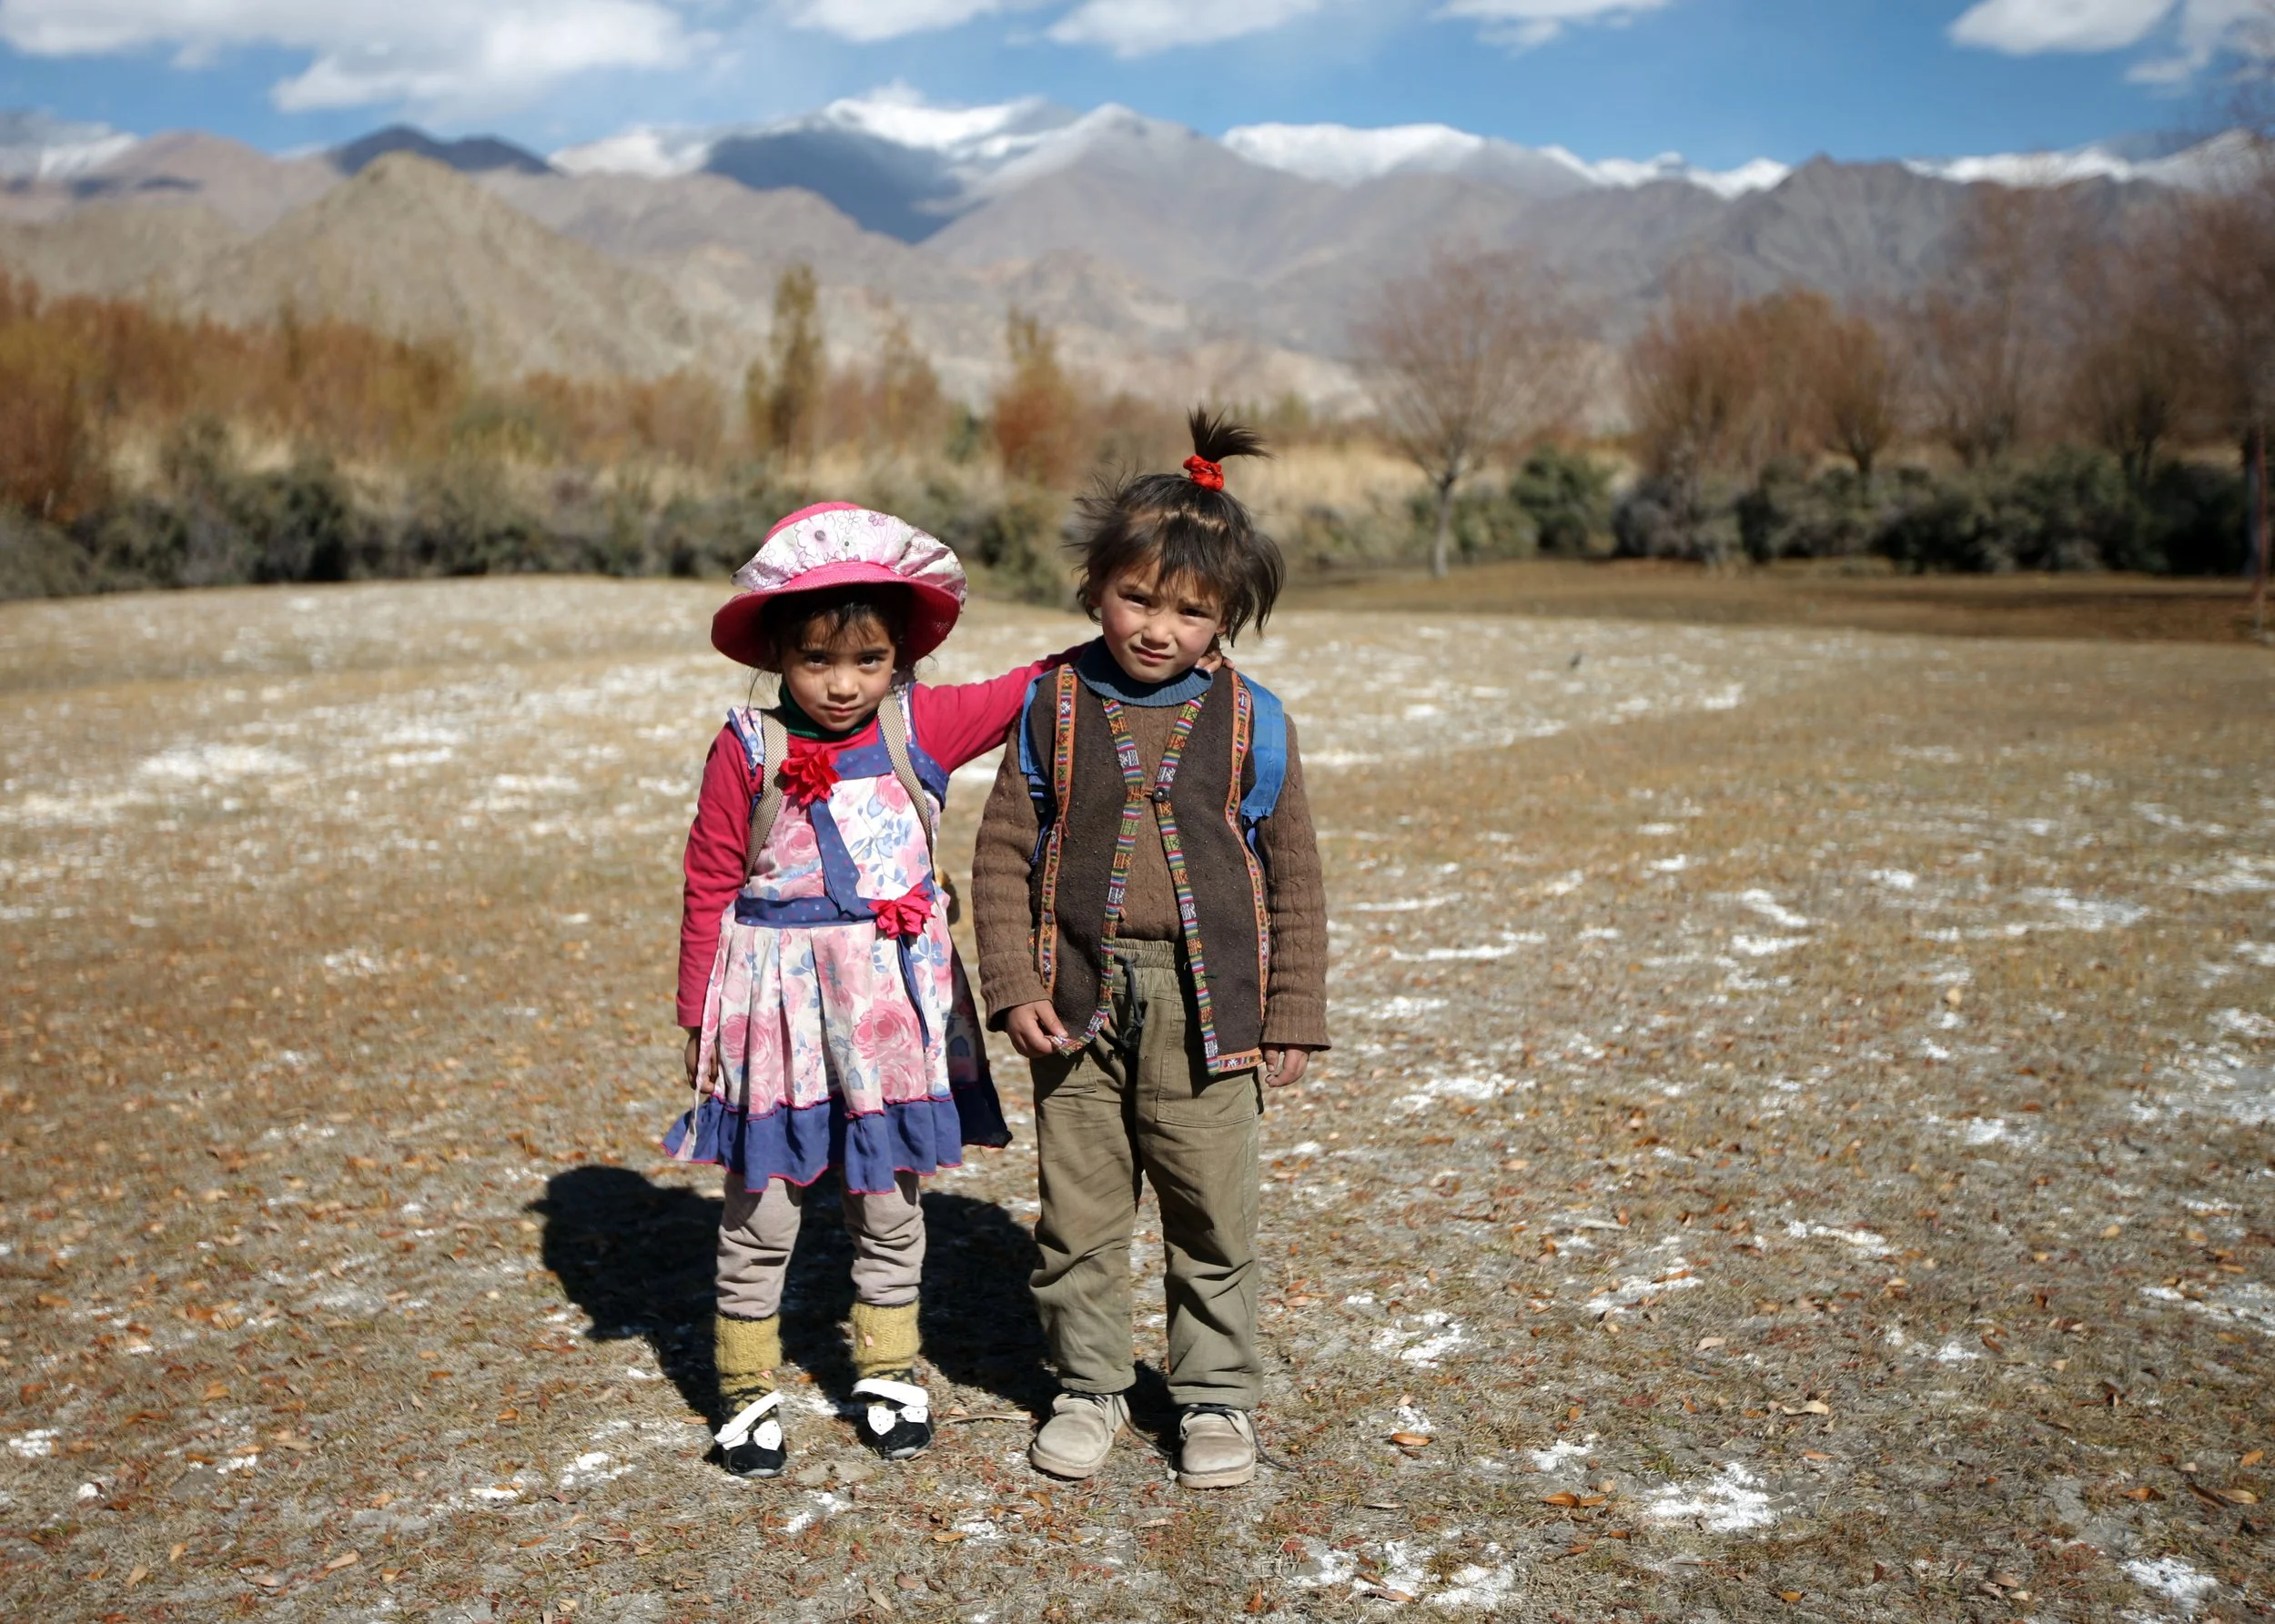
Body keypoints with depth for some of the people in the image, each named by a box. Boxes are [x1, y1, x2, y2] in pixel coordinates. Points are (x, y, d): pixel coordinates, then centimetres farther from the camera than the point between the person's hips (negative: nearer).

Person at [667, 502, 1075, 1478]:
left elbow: (1025, 692, 8)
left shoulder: (922, 727, -4)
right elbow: (710, 889, -3)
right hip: (775, 1002, -2)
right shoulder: (748, 751, -9)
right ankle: (747, 1390, 25)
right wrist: (698, 1020, 0)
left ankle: (888, 1371, 34)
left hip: (893, 1001, 2)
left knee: (890, 1206, 15)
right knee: (761, 1211, 7)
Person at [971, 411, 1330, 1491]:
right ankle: (1089, 1385, 29)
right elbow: (1003, 855, 3)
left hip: (1206, 1008, 0)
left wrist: (1294, 1017, 3)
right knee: (1077, 1215, 10)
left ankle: (1216, 1395, 27)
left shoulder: (1251, 723, -1)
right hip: (1078, 1005, 1)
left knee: (1213, 1219, 8)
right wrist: (1013, 986, -5)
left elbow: (1292, 876, 5)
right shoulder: (1053, 708, 0)